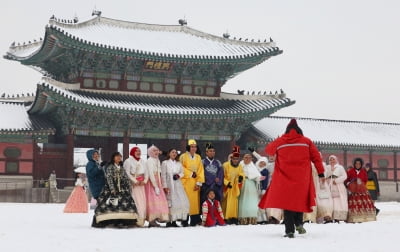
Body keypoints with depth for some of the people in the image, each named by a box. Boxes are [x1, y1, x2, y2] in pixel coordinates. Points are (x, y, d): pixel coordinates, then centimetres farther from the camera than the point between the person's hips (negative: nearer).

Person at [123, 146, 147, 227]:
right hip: (133, 184, -5)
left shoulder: (143, 161, 17)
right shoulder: (128, 161, 0)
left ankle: (142, 219, -2)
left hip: (142, 184, 5)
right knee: (137, 201, -13)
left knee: (143, 201, -3)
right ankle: (138, 220, -16)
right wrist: (135, 181, -11)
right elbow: (127, 173, -6)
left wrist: (144, 181, -2)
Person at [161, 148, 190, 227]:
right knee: (170, 203, -8)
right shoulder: (165, 163, 3)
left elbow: (182, 172, 21)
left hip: (177, 185, 4)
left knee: (180, 201, -6)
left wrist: (179, 175, -3)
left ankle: (174, 221, -1)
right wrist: (165, 186, -10)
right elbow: (163, 175, -2)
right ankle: (169, 221, -4)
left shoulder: (179, 164, 16)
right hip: (169, 185, -4)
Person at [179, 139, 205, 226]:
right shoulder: (183, 156, 0)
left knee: (195, 200, -1)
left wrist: (199, 182, 0)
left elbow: (201, 170, 9)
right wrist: (191, 174, -11)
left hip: (195, 182, 4)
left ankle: (194, 220, 2)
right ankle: (185, 221, -6)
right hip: (186, 181, -4)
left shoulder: (198, 157, 13)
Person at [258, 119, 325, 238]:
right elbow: (316, 157, 3)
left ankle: (289, 230, -6)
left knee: (287, 201, 1)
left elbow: (268, 150, 22)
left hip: (285, 178, 0)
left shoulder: (279, 142, 4)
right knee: (300, 199, 18)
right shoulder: (307, 141, 4)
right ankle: (299, 223, 3)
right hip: (302, 179, 1)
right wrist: (320, 173, 7)